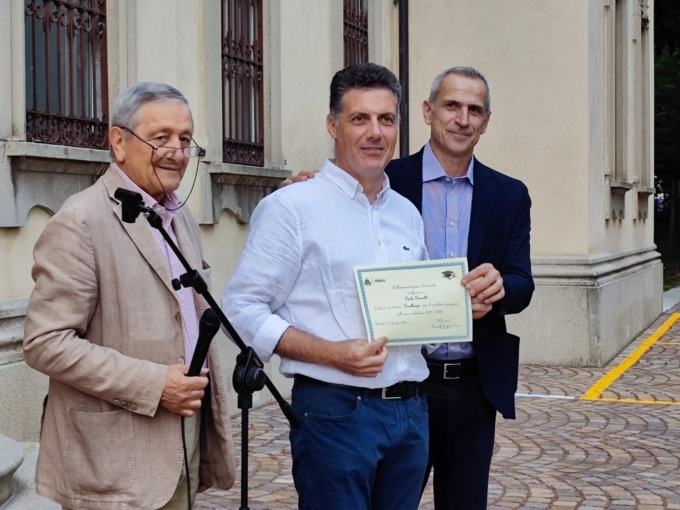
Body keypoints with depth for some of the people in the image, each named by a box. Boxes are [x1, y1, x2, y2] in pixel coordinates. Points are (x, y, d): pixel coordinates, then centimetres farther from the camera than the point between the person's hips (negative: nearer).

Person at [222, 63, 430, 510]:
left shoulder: (408, 214, 13)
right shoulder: (292, 206, -6)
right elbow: (242, 310, -11)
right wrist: (331, 353, -20)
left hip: (411, 411, 6)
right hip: (336, 412, -6)